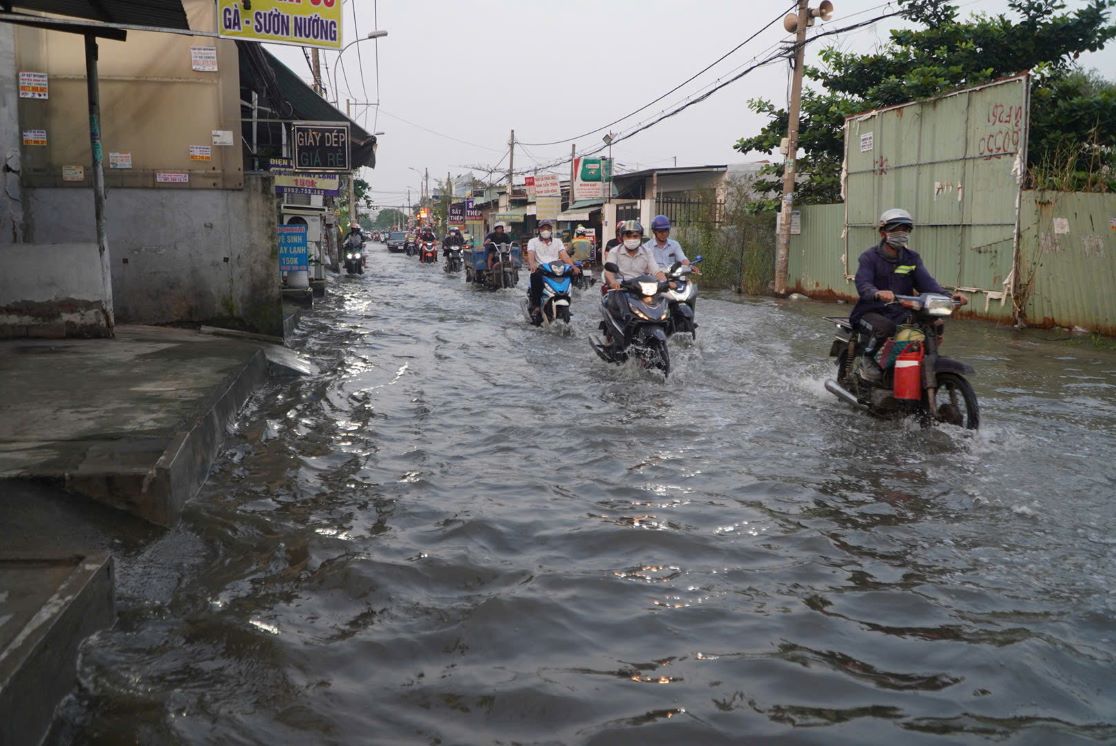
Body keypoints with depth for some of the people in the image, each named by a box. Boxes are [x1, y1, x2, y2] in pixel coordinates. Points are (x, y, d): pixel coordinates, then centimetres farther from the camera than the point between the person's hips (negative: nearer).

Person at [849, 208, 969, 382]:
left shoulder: (912, 258, 11)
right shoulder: (869, 257, -4)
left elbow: (926, 282, -2)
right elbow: (863, 285, -21)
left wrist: (948, 295, -22)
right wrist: (878, 293, -46)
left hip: (900, 314, 5)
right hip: (871, 312, -5)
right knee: (886, 326, -37)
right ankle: (867, 360, -12)